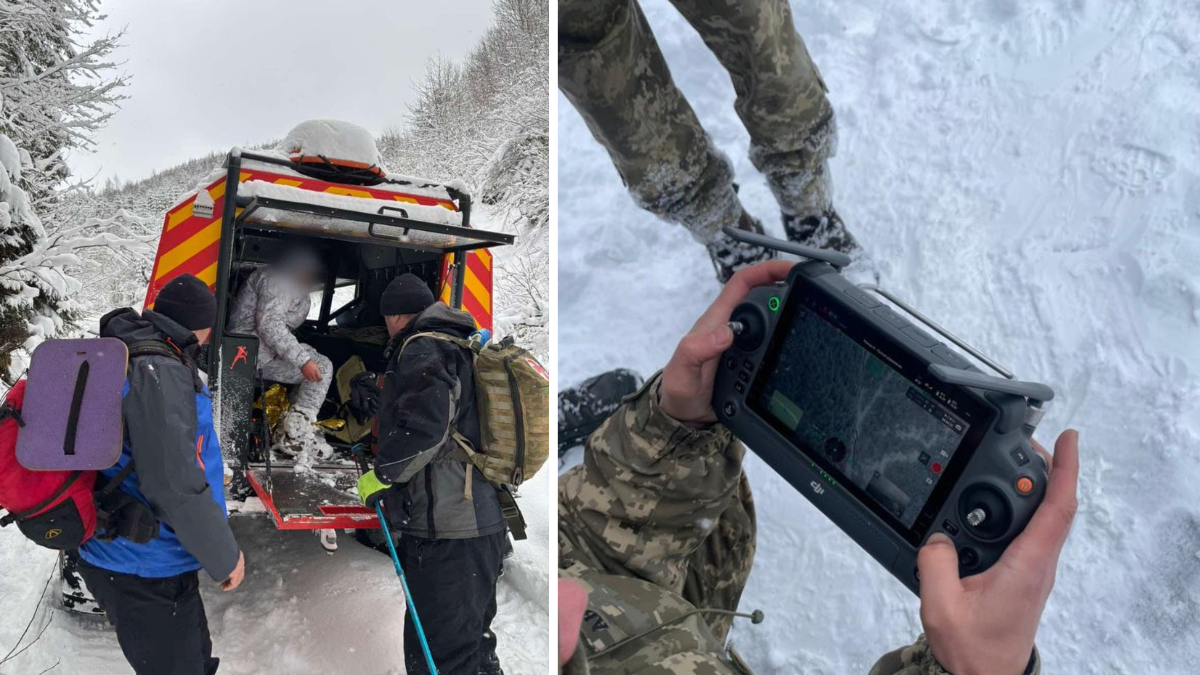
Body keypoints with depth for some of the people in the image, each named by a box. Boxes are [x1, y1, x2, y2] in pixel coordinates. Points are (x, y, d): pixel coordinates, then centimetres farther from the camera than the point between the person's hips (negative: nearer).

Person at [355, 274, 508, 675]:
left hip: (445, 534, -10)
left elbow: (422, 426, -23)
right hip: (484, 522, 10)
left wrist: (381, 475, -10)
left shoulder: (421, 350, -9)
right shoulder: (461, 349, 21)